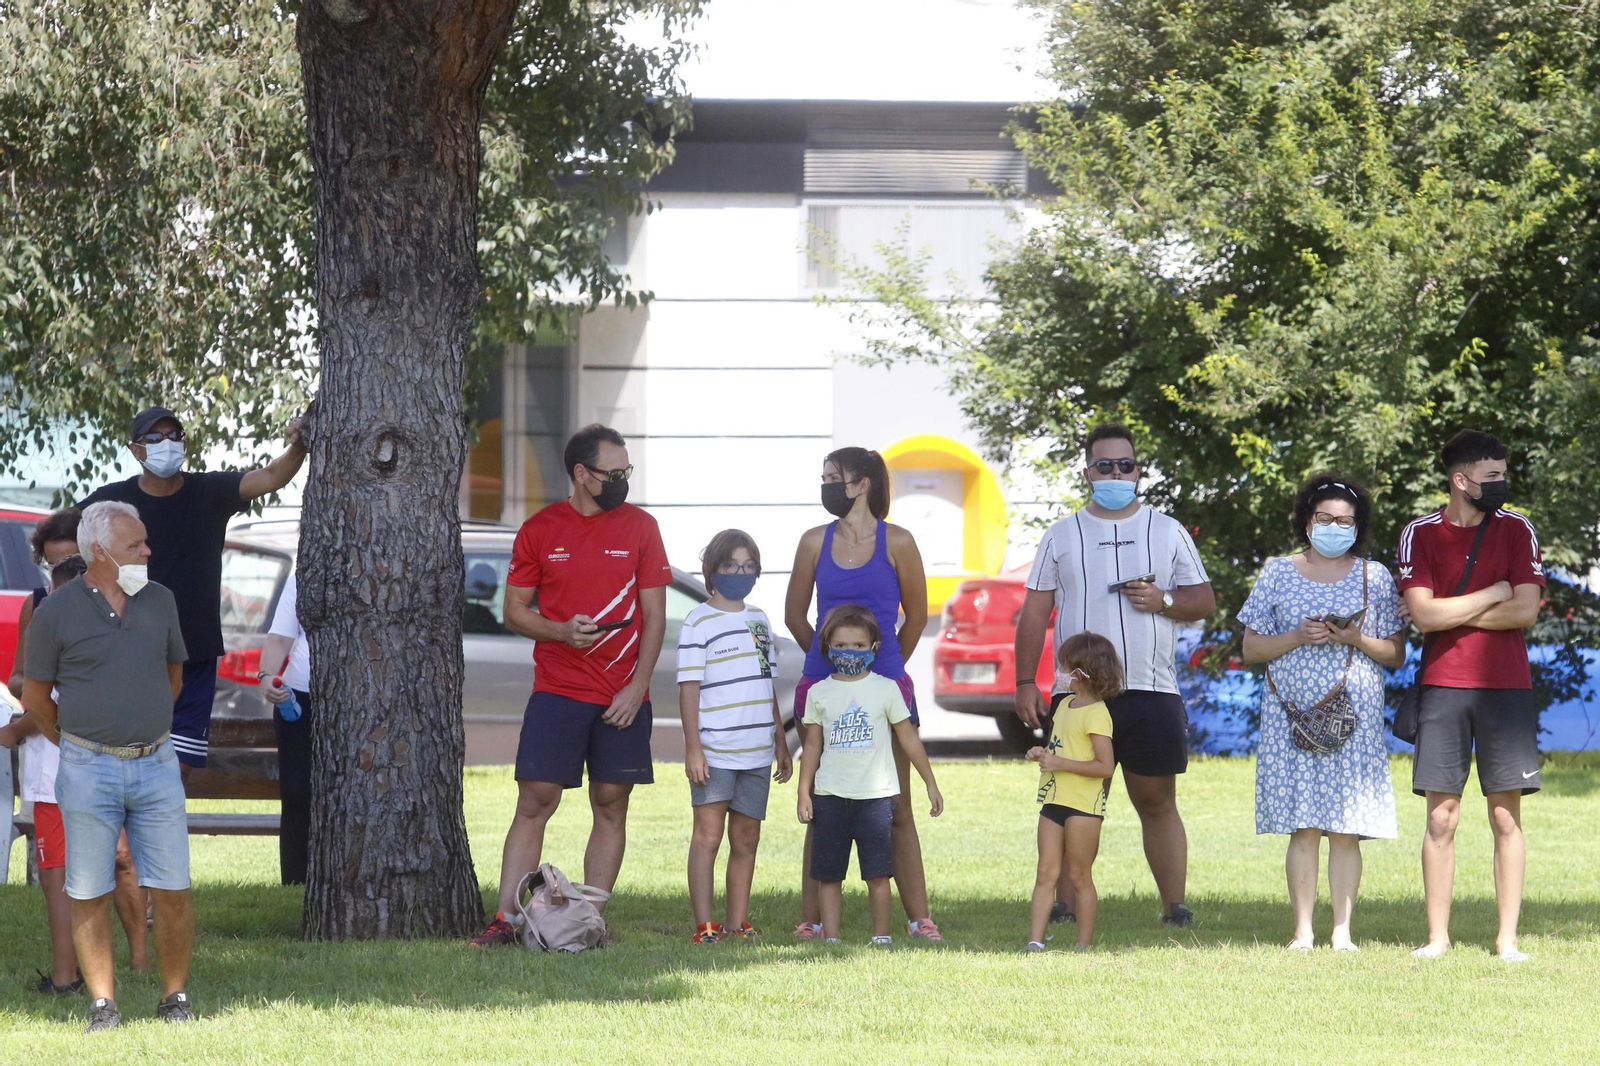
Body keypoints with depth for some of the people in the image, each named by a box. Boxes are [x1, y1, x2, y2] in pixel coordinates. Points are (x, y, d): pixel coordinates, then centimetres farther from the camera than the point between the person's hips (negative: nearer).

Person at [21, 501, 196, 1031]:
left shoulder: (159, 601, 7)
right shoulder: (56, 612, -4)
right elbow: (34, 695, 6)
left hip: (156, 766, 3)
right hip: (88, 773, -3)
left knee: (173, 891, 0)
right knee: (89, 894, 1)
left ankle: (175, 998, 12)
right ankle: (103, 1004, 8)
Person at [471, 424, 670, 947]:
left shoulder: (639, 527, 5)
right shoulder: (540, 530, 3)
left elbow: (654, 616, 4)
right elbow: (514, 610, 7)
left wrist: (637, 687, -6)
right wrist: (561, 631, -12)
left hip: (623, 696, 1)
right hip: (557, 690, -1)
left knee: (611, 805, 2)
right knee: (534, 802, -5)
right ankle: (505, 919, -6)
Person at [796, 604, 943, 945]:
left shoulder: (885, 689, 2)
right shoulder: (819, 693, 7)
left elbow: (909, 739, 8)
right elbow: (812, 746, 12)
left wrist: (931, 785, 10)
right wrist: (804, 792, 7)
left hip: (876, 795, -2)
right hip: (831, 796, 2)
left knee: (877, 873, -5)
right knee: (828, 873, 2)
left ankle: (881, 934, 5)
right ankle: (830, 936, 7)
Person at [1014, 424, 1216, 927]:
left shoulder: (1168, 531, 12)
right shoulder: (1062, 536, 12)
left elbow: (1205, 601, 12)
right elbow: (1035, 611, 10)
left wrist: (1163, 601, -9)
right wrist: (1025, 683, 2)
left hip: (1151, 692, 0)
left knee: (1157, 802, 0)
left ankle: (1175, 906, 1)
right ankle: (1066, 908, 3)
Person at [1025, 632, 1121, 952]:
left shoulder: (1096, 713, -14)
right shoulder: (1066, 704, 14)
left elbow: (1105, 766, -20)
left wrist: (1059, 763, -21)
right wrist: (1043, 754, 7)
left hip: (1083, 805, -8)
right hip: (1054, 801, 8)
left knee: (1079, 877, -2)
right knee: (1046, 872, 1)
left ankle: (1084, 946, 5)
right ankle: (1035, 941, -3)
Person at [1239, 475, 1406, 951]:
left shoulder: (1374, 577, 11)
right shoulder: (1277, 574, 11)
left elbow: (1396, 654, 10)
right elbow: (1251, 647, 9)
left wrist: (1356, 639, -9)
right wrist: (1298, 637, -8)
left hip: (1355, 715, 0)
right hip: (1292, 713, 0)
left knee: (1346, 829, -4)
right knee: (1304, 827, -5)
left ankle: (1342, 930, 0)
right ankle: (1302, 931, -2)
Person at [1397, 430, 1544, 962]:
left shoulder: (1516, 530, 4)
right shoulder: (1420, 534, 3)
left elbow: (1525, 611, -6)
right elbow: (1423, 614, -8)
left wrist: (1453, 615, -6)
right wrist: (1493, 595, -4)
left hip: (1506, 687, 0)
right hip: (1443, 686, 0)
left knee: (1506, 817, 0)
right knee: (1442, 818, 0)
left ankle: (1507, 938, 3)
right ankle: (1437, 935, 5)